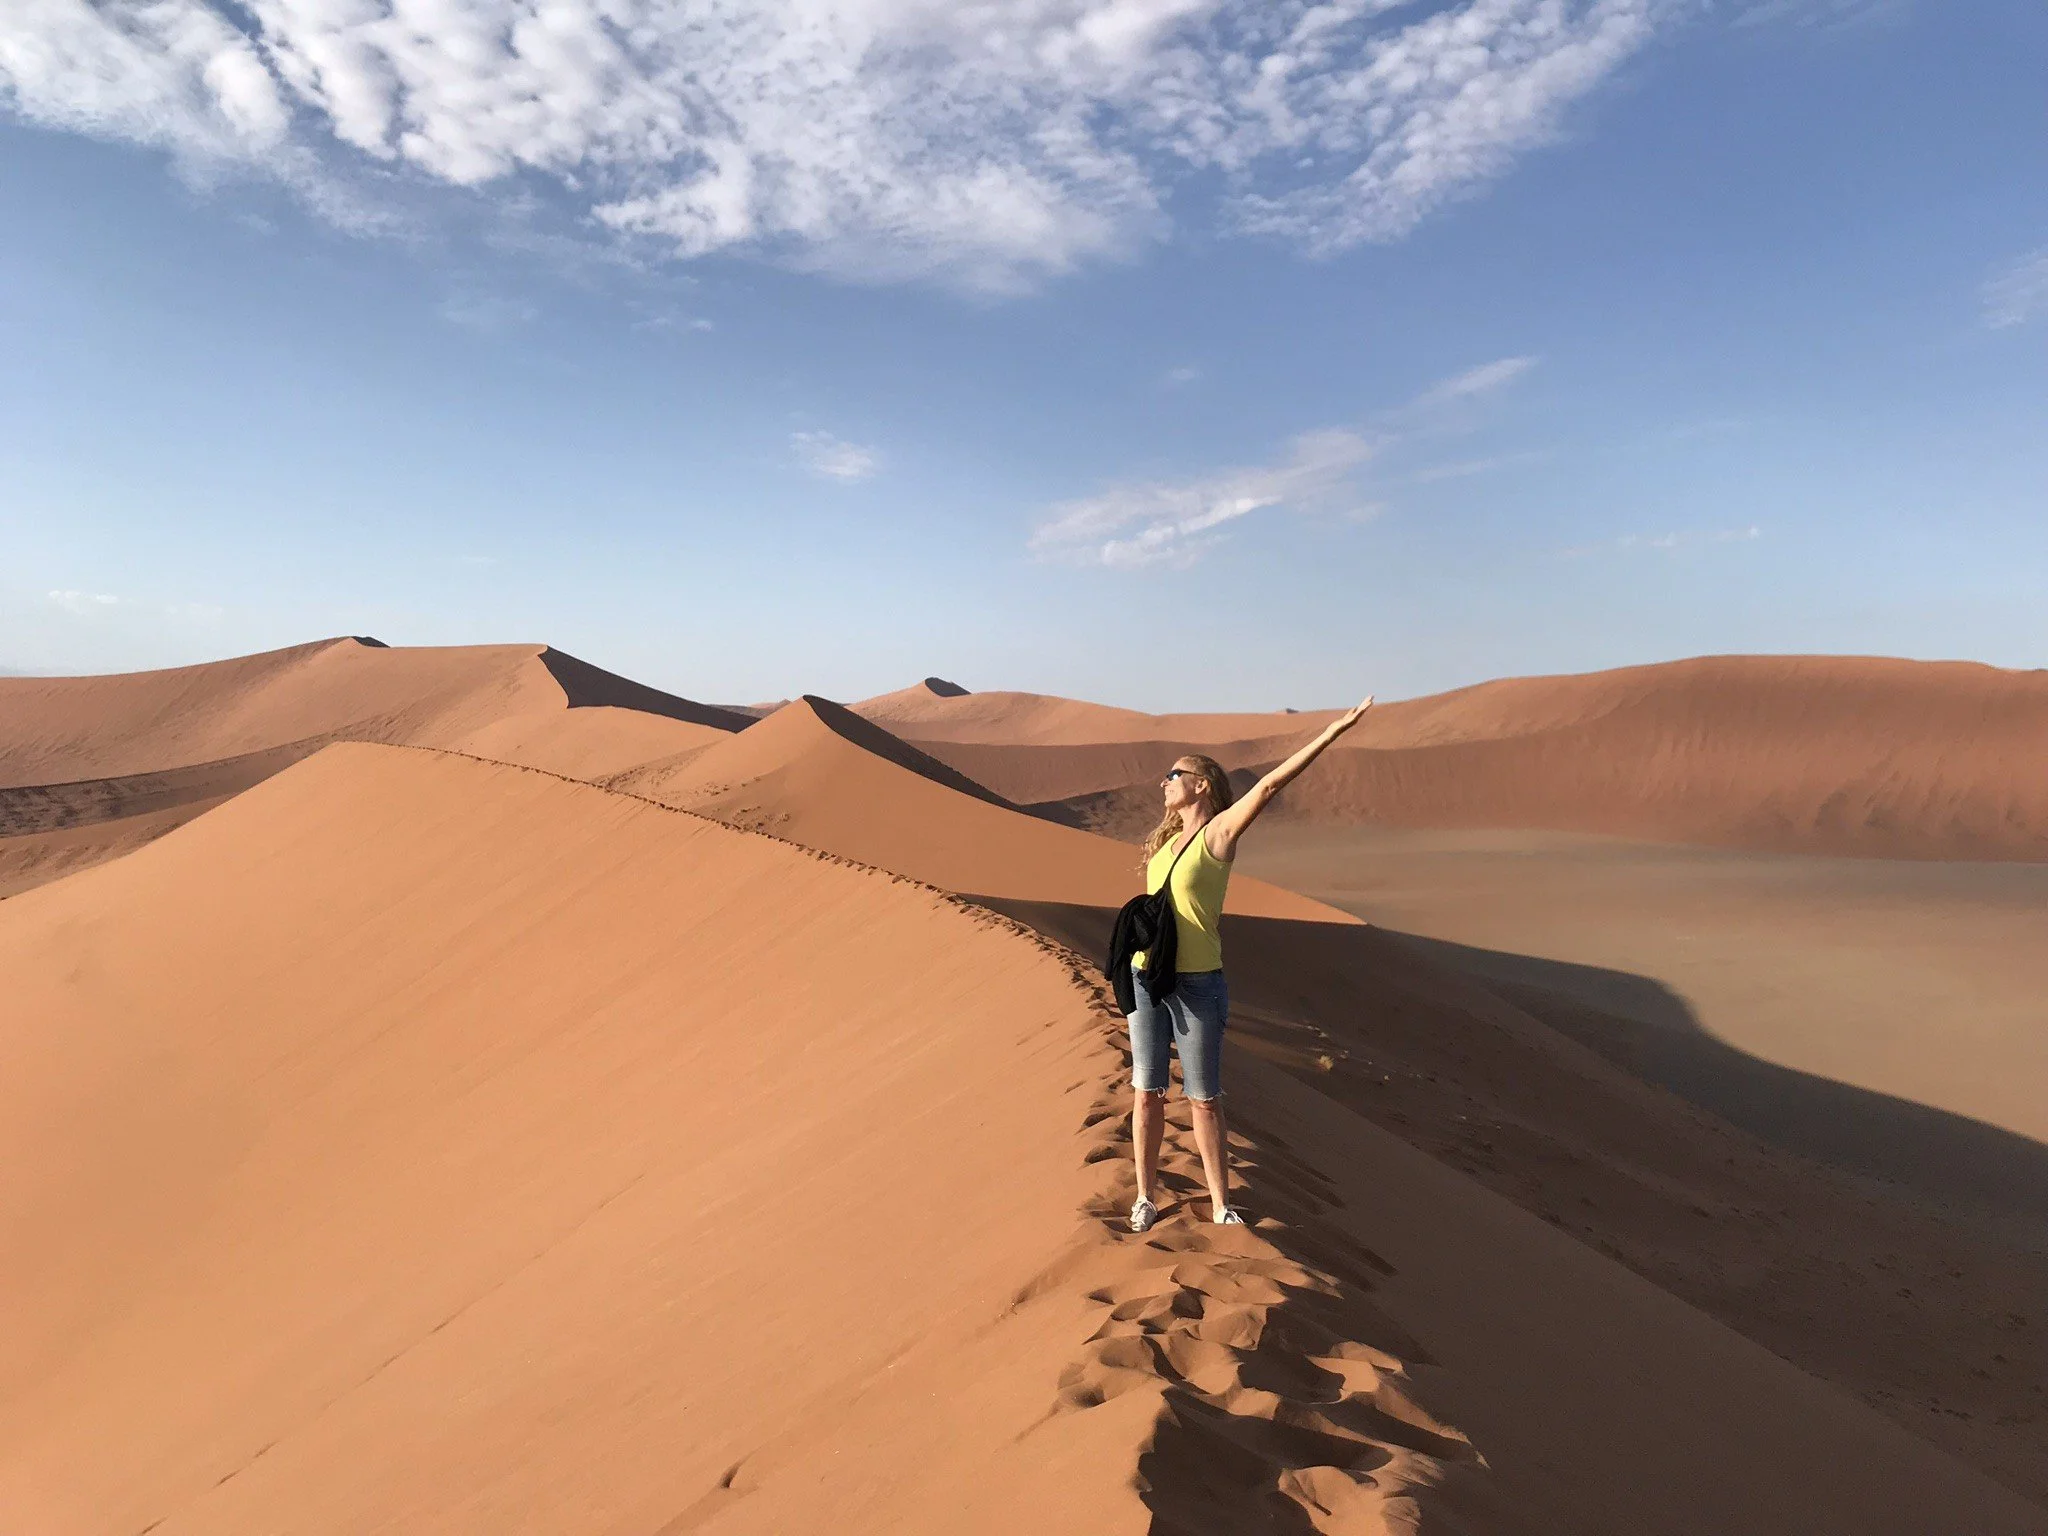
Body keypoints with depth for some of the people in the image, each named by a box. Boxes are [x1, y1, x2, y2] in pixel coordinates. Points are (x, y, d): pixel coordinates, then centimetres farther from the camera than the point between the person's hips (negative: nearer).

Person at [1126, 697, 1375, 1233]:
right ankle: (1145, 1198, 22)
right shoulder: (1169, 836, 11)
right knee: (1146, 1093, 9)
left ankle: (1221, 1206, 18)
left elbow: (1269, 785, -20)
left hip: (1197, 985, -6)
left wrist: (1331, 733, -27)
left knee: (1205, 1101, 4)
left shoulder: (1219, 832, -9)